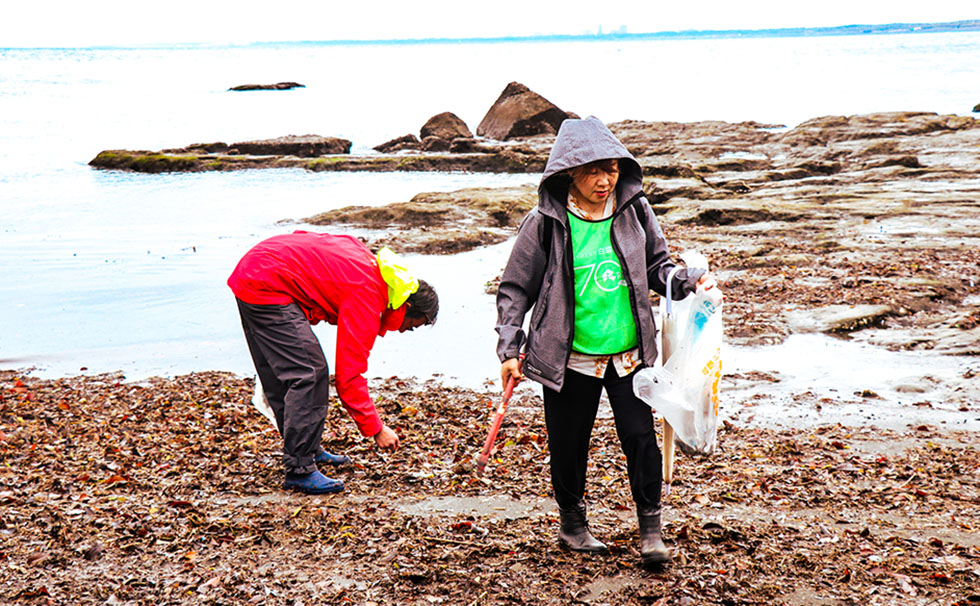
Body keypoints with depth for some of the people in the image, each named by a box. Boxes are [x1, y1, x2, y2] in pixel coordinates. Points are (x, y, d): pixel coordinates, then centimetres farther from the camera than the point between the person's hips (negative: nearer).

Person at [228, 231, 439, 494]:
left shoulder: (370, 263, 11)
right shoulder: (367, 298, -15)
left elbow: (302, 236, 19)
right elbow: (349, 376, -16)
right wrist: (376, 430, -10)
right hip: (266, 287, -10)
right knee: (308, 375, -12)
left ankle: (309, 450, 28)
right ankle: (299, 470, -8)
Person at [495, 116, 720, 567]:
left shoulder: (635, 211, -1)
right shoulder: (546, 224, -8)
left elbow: (657, 268, 12)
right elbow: (515, 290, -1)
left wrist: (691, 281, -8)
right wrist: (509, 351, -6)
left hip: (629, 354, 2)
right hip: (570, 357, -2)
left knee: (640, 436, -2)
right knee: (569, 443, 10)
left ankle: (650, 530, 15)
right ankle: (572, 525, 33)